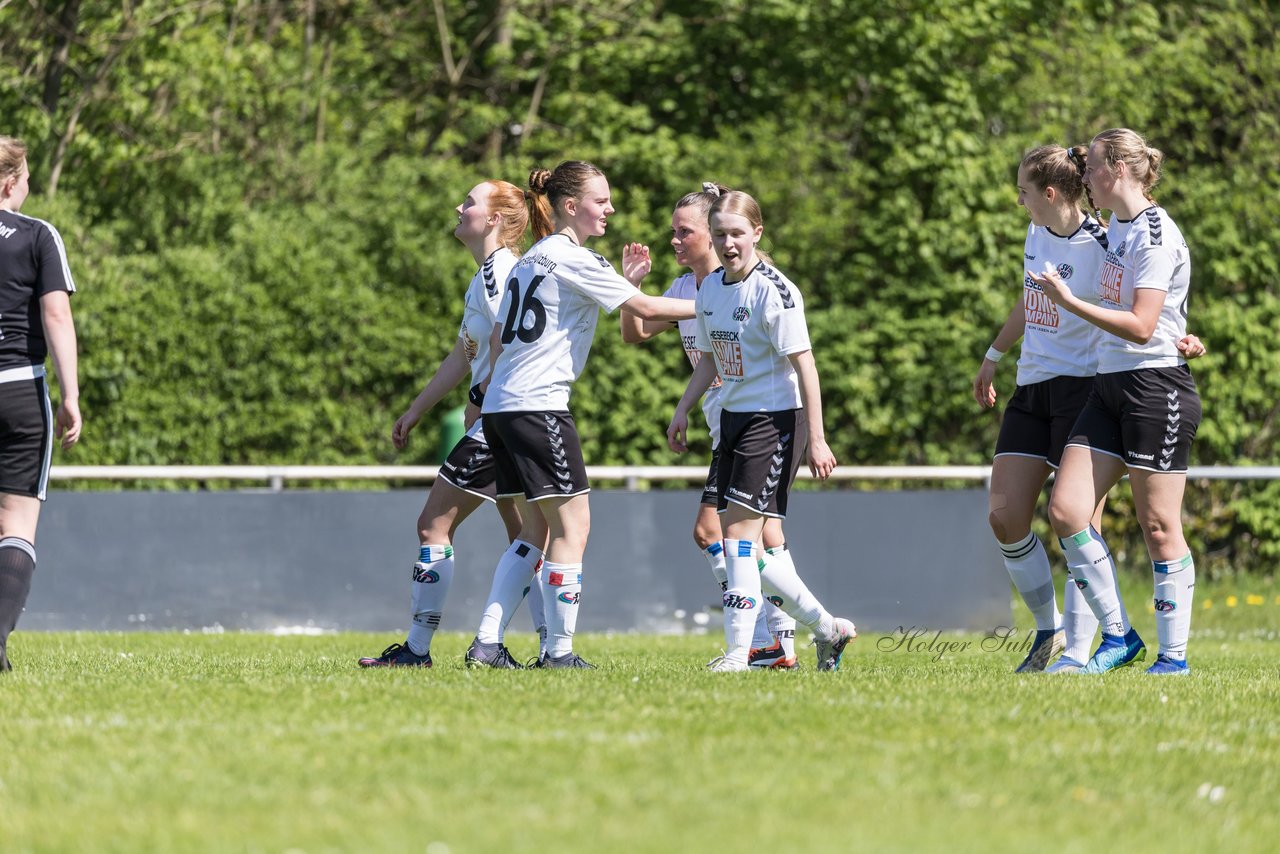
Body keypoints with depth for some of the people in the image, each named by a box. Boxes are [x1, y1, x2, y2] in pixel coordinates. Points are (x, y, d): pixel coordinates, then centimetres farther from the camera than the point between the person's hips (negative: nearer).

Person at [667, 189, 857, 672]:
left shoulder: (774, 291, -15)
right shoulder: (710, 288, 8)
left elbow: (804, 365, -16)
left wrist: (816, 438, -19)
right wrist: (683, 410, 13)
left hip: (775, 419, -8)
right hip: (733, 417, 8)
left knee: (739, 533, -14)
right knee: (740, 541, 7)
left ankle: (738, 651, -11)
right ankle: (827, 627, 19)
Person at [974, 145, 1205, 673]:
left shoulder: (1101, 247, -14)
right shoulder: (1037, 234, 9)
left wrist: (1181, 341, -32)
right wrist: (993, 356, 36)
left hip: (1082, 387, -8)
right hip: (1032, 388, 8)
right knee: (1004, 517, 2)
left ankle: (1076, 652, -9)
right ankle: (1049, 629, 17)